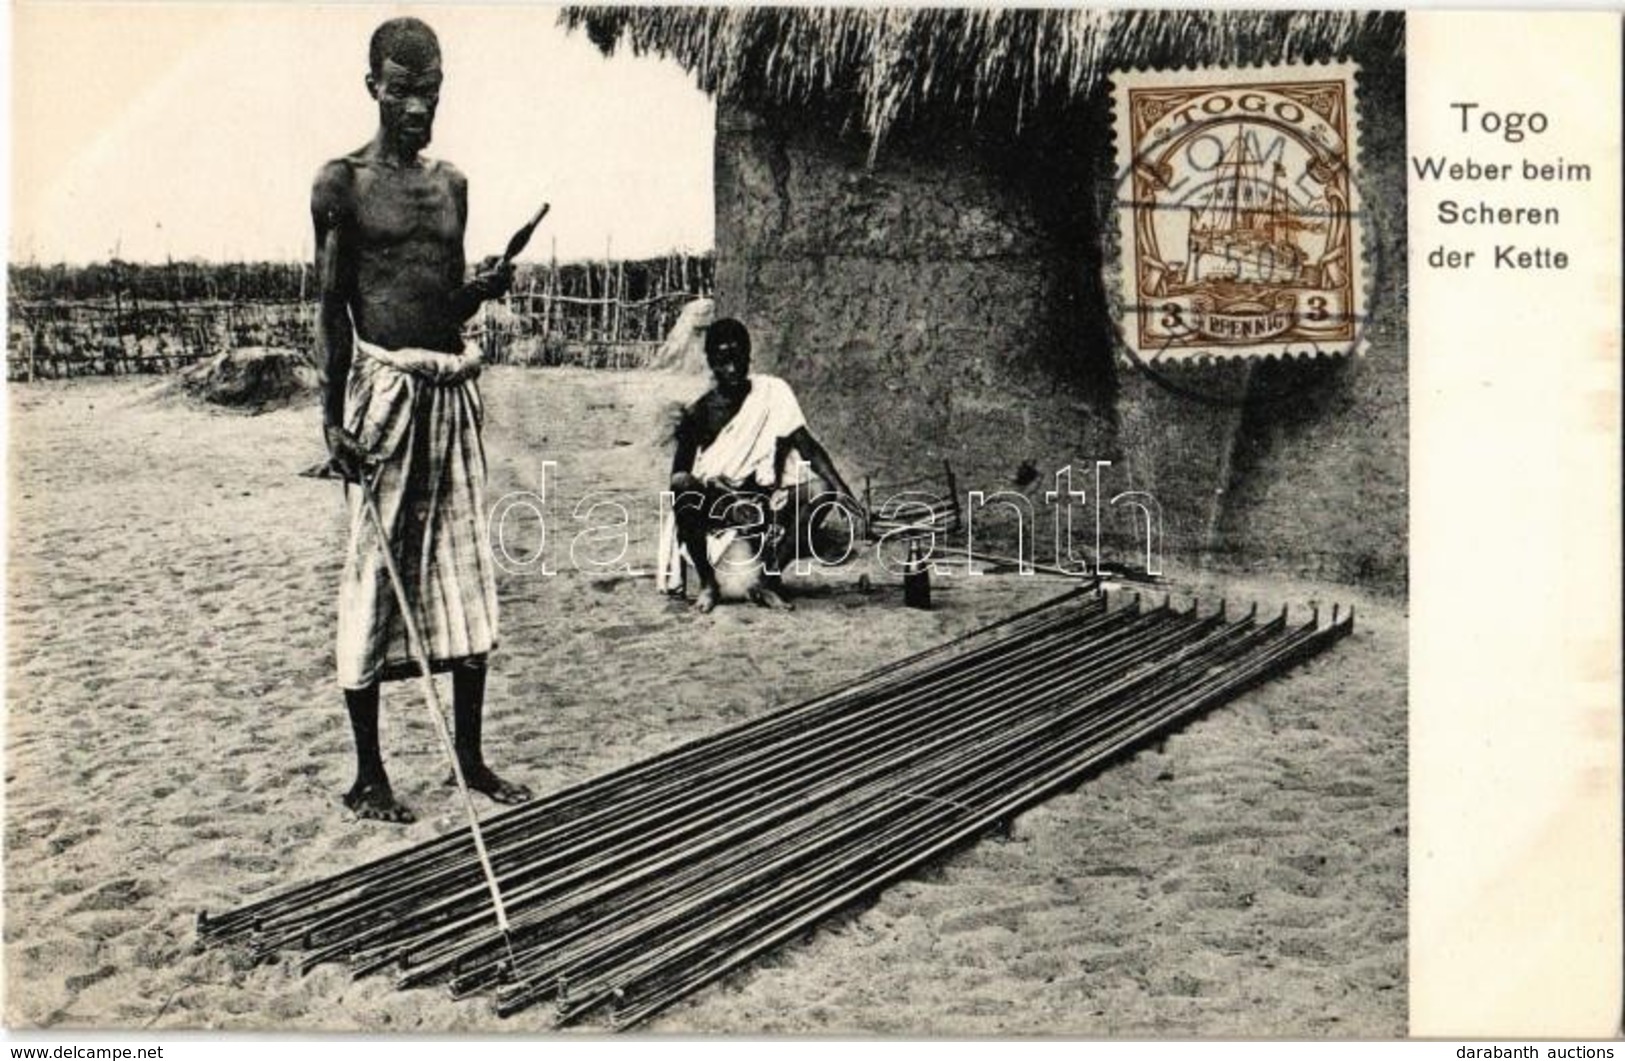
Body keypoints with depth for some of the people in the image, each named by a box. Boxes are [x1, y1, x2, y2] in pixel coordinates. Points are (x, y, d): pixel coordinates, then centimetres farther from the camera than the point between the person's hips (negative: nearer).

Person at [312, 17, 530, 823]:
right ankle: (367, 773, 10)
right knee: (373, 575, 0)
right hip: (384, 387, -5)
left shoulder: (452, 185, 14)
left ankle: (470, 758, 17)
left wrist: (485, 286, -2)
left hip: (454, 389, 6)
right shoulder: (343, 183, -1)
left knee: (466, 571, 7)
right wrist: (333, 414, -9)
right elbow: (331, 307, -3)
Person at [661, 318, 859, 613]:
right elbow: (679, 472, -6)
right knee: (682, 487, -33)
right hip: (712, 501, -1)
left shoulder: (773, 393, -2)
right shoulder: (698, 413, -3)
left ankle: (769, 580, -6)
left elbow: (806, 445, -6)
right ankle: (707, 582, -14)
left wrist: (841, 490, -21)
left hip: (761, 500, 1)